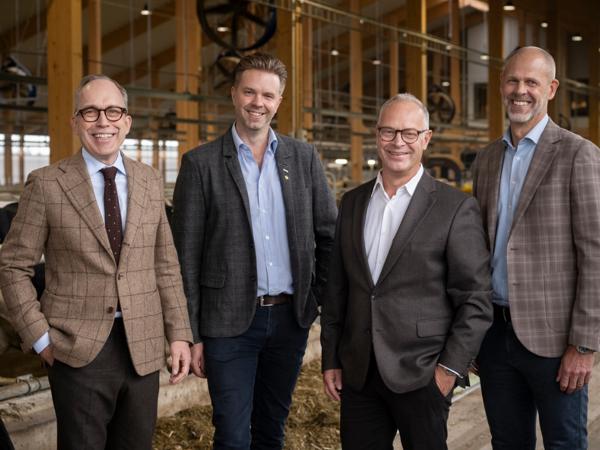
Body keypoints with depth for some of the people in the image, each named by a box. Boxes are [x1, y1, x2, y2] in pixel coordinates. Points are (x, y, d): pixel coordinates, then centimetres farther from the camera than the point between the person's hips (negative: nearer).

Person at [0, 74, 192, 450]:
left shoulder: (150, 181, 7)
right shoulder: (46, 184, -4)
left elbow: (165, 265, 9)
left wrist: (180, 334, 4)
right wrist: (40, 338, -7)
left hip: (142, 349, 3)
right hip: (78, 350, -3)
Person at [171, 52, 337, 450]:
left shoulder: (304, 157, 5)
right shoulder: (201, 163, -4)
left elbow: (329, 234, 9)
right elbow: (187, 256, -4)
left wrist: (323, 298, 2)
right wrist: (192, 334, -6)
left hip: (290, 317, 3)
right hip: (229, 322, -3)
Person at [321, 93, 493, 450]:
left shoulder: (456, 208, -7)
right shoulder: (352, 203, 9)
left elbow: (476, 299, -7)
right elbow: (337, 289, 12)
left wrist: (451, 368, -11)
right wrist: (331, 359, 10)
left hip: (422, 376, -4)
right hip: (358, 374, 4)